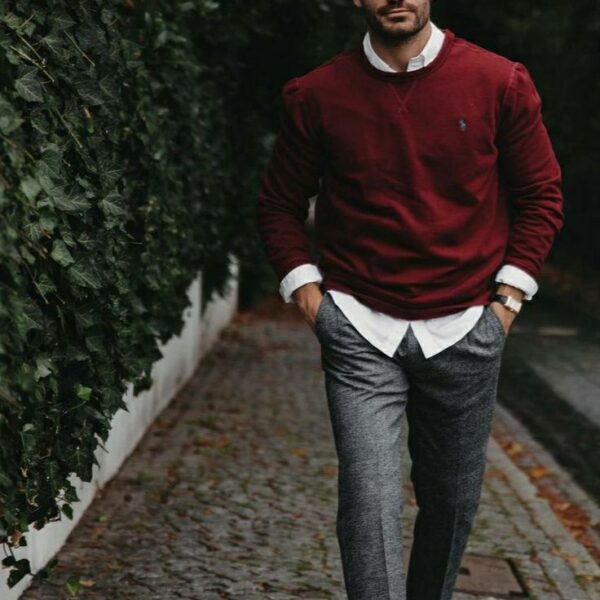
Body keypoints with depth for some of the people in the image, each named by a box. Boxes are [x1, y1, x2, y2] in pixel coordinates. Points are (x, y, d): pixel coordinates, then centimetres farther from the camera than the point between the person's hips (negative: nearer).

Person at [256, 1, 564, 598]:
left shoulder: (500, 83, -1)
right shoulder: (317, 95, 0)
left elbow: (542, 196, 8)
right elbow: (279, 204, 12)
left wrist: (508, 296, 1)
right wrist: (306, 291, 1)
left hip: (465, 331, 1)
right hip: (361, 331, -1)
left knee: (452, 501, 11)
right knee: (369, 501, -13)